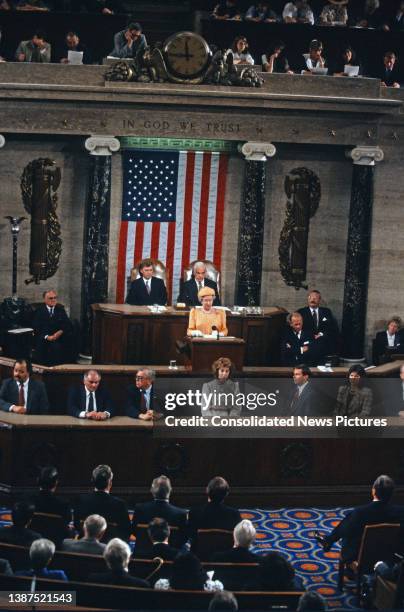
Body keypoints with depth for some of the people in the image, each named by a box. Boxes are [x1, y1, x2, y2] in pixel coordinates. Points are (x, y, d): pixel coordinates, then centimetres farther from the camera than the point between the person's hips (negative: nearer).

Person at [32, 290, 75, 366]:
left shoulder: (60, 309, 15)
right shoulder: (39, 311, 7)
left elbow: (67, 324, 4)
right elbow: (36, 328, -3)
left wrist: (60, 332, -15)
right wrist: (47, 337, -18)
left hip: (60, 337, 2)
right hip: (44, 339, -2)